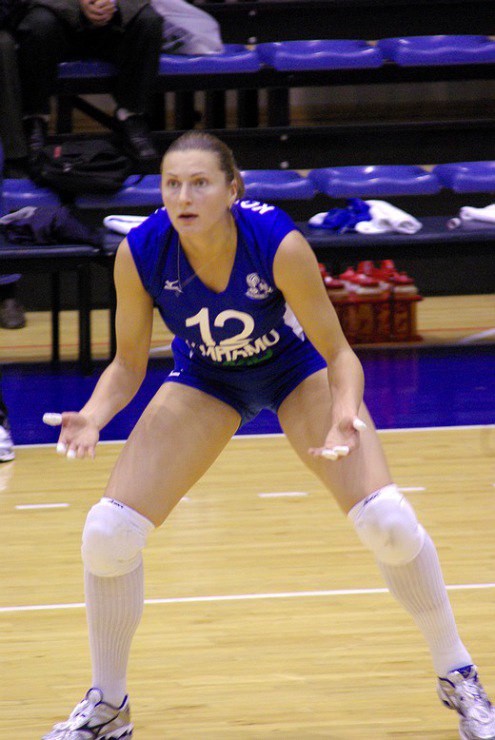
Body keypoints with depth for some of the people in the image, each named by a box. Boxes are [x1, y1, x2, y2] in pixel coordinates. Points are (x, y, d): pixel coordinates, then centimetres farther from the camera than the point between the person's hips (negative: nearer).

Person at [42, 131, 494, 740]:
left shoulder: (278, 243, -34)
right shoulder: (140, 253, -28)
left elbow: (338, 354, -23)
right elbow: (128, 365, -12)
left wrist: (345, 415, -43)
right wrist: (93, 415, -33)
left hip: (295, 368, -2)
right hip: (204, 381, 2)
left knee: (387, 521, -18)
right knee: (107, 533, -12)